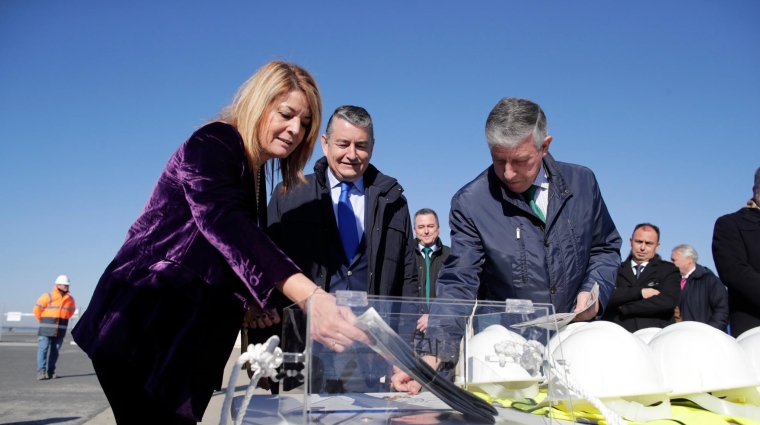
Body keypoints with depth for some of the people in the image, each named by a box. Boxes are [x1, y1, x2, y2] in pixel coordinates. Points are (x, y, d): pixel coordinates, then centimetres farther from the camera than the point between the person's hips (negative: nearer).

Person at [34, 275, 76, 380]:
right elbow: (37, 309, -3)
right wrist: (43, 321, 7)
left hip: (60, 330, 5)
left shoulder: (70, 299, 6)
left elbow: (72, 310, 23)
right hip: (46, 328, -4)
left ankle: (50, 371, 15)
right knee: (43, 349, -7)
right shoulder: (48, 296, -9)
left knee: (55, 351, 8)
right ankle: (41, 371, -9)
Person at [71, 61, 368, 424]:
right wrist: (308, 295, -46)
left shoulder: (253, 175, 13)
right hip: (142, 330, -8)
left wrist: (250, 303, -2)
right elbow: (223, 221, -33)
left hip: (189, 339, 8)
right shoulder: (212, 143, -13)